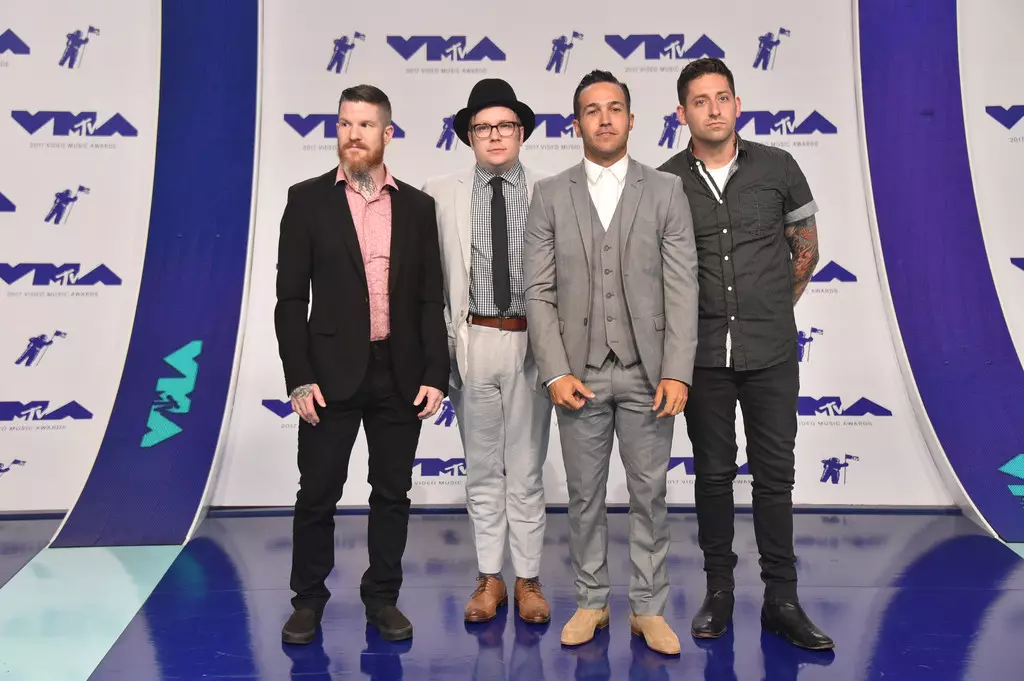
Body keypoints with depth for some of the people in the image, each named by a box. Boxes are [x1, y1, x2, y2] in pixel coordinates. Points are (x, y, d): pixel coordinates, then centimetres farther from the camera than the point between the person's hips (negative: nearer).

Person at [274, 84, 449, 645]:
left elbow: (431, 298, 5)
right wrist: (299, 378, -9)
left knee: (392, 492, 10)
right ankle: (308, 600, 26)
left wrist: (435, 376, -2)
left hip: (400, 373, 2)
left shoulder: (416, 205, 7)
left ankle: (382, 597, 27)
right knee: (317, 492, 7)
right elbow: (291, 297, -2)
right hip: (332, 372, -1)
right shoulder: (308, 199, 1)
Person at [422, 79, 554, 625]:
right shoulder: (440, 195, 3)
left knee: (526, 471, 9)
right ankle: (489, 579, 26)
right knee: (482, 470, 12)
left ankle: (528, 580, 24)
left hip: (531, 343, -1)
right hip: (471, 341, 1)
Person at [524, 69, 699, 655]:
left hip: (647, 372, 0)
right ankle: (592, 602, 27)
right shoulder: (550, 195, 4)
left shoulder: (667, 191, 3)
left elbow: (682, 289, -2)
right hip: (579, 372, 1)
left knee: (650, 495, 8)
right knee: (585, 495, 11)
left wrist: (677, 372, -10)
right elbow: (539, 292, 0)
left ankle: (649, 609, 23)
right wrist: (556, 372, -9)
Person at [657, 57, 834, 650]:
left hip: (771, 353, 0)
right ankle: (719, 591, 23)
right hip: (703, 354, 0)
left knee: (775, 475, 6)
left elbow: (806, 250, 12)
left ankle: (782, 599, 18)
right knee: (713, 474, 9)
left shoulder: (779, 168, 1)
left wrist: (772, 311, 13)